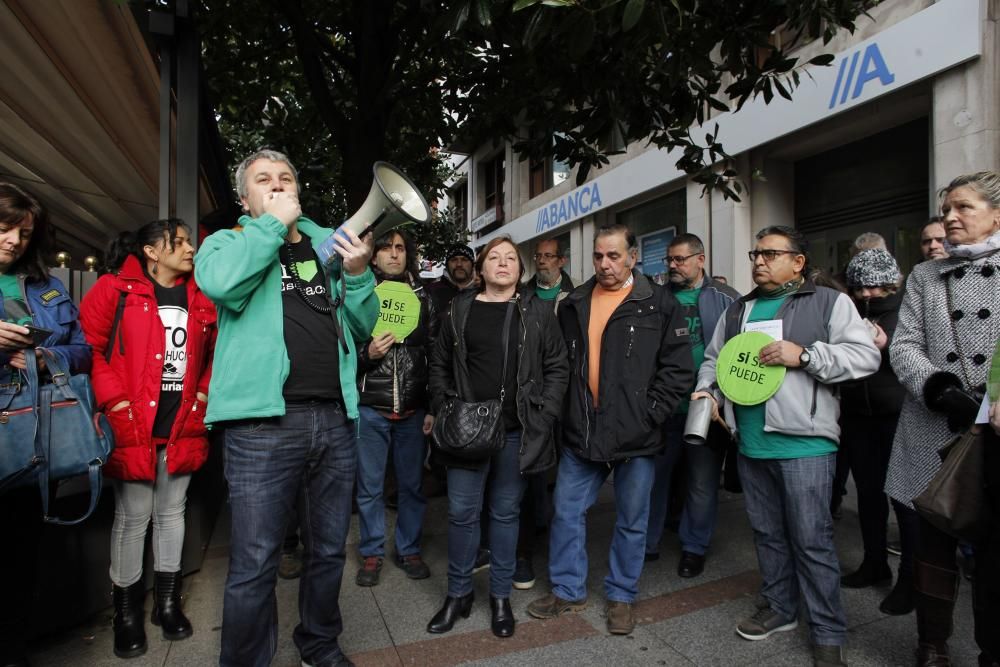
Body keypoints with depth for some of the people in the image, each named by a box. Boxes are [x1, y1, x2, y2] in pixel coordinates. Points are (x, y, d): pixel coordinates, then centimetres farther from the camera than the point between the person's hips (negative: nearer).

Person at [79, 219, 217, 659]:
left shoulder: (200, 299, 9)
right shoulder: (115, 289, -4)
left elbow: (215, 354, 14)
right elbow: (89, 349, -7)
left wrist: (202, 398, 5)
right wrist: (117, 406, -11)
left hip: (183, 425, 4)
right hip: (133, 425, -4)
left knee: (172, 512, 13)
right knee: (133, 517, 5)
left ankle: (168, 601, 28)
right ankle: (126, 611, 23)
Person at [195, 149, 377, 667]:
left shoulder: (328, 245, 17)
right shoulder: (229, 242, 9)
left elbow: (362, 325, 13)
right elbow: (219, 283, -16)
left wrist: (357, 275, -5)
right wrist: (274, 224, -6)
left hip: (335, 419, 4)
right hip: (263, 423, -4)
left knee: (328, 551, 17)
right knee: (254, 563, 2)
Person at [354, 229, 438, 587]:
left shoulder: (423, 299, 7)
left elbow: (435, 355, 6)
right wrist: (367, 353, -17)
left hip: (413, 410, 2)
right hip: (371, 409, -1)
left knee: (412, 484, 11)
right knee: (369, 487, 8)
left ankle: (409, 549, 28)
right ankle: (371, 553, 26)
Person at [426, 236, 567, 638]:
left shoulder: (537, 310, 3)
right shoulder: (460, 309, 5)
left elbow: (557, 367, 3)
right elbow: (439, 364, 9)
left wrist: (544, 416, -5)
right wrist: (443, 412, 0)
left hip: (518, 431, 0)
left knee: (505, 512, 12)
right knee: (461, 512, 7)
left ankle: (500, 596, 29)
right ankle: (458, 593, 27)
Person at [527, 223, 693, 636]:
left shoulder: (659, 304, -3)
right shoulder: (574, 304, 8)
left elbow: (678, 368, -5)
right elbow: (560, 364, 13)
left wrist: (649, 415, -10)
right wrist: (565, 412, 4)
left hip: (636, 435, -3)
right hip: (581, 432, 3)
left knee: (631, 521, 12)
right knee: (566, 512, 11)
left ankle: (622, 596, 33)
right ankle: (568, 591, 31)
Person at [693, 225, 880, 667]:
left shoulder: (829, 302, 1)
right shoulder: (737, 311, 16)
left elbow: (865, 356, -8)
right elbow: (713, 358, 20)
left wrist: (804, 355, -18)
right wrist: (707, 390, 2)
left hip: (804, 444, -5)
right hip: (751, 445, 6)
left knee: (812, 539, 1)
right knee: (767, 533, 17)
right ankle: (779, 608, 34)